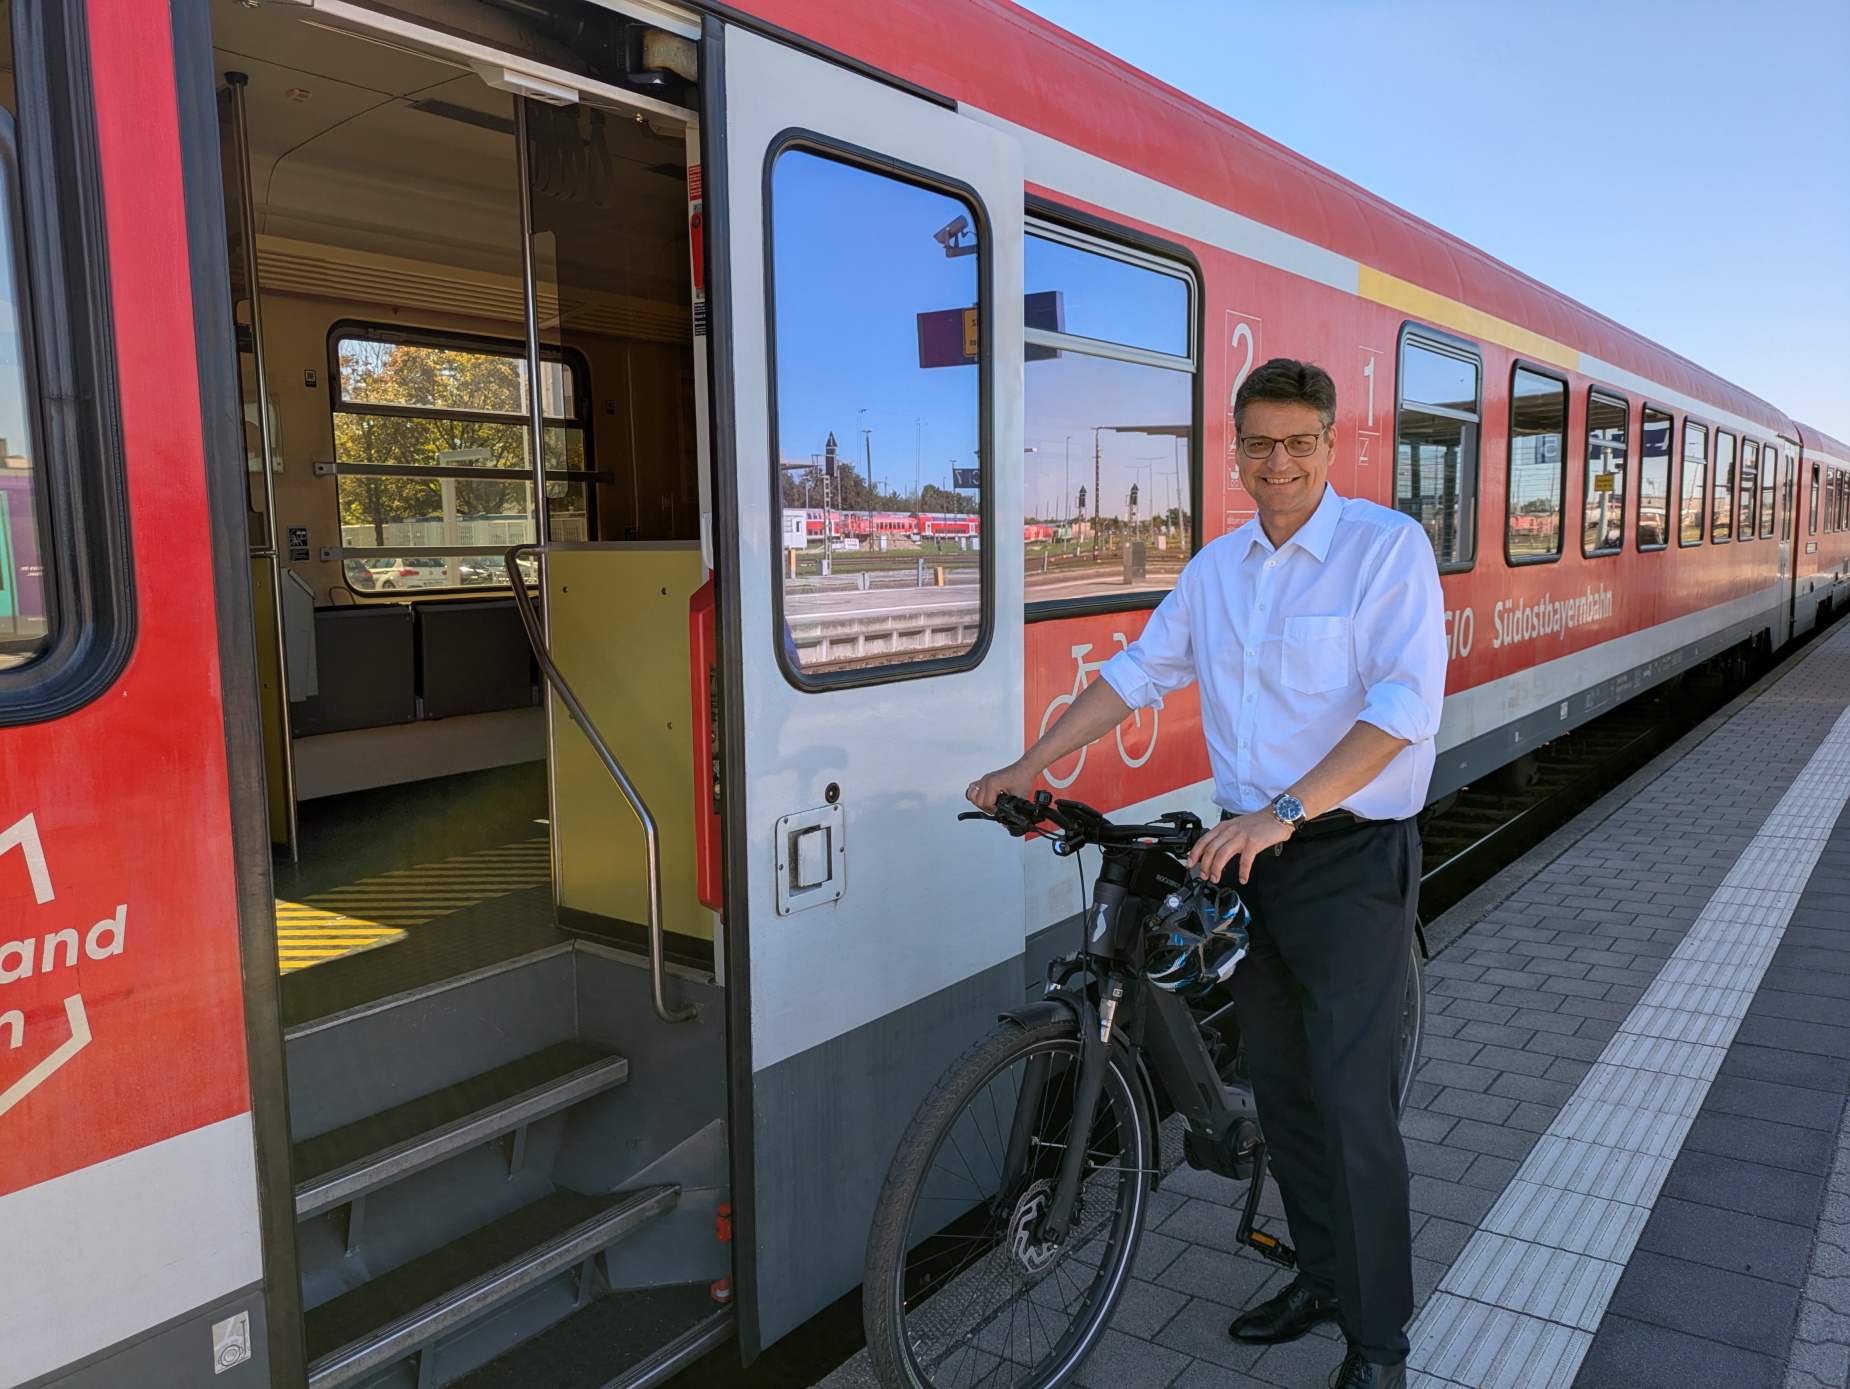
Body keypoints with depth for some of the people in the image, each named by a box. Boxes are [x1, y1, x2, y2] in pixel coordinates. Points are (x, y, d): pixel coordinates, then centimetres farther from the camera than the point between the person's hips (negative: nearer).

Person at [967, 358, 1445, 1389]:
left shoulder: (1387, 545, -10)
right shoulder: (1217, 567, 9)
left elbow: (1405, 705, -20)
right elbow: (1140, 673, 15)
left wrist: (1284, 811, -28)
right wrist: (1032, 765, 8)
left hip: (1351, 856, -6)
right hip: (1251, 853, 6)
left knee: (1354, 1104, -3)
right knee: (1281, 1087, 15)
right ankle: (1322, 1277, 35)